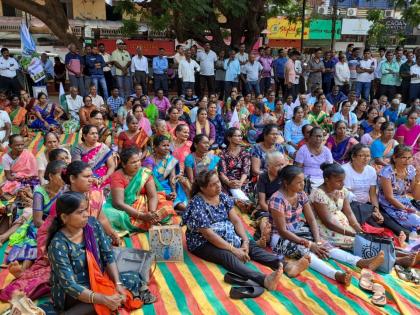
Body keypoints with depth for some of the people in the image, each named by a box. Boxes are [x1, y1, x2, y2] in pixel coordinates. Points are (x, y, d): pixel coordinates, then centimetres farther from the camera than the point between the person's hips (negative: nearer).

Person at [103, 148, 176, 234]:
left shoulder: (145, 173, -6)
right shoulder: (117, 177, -15)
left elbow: (153, 196, -10)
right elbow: (118, 203, -23)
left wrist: (152, 213, -31)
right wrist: (142, 216, -31)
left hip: (143, 206, 3)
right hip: (123, 210, -2)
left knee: (166, 208, -19)